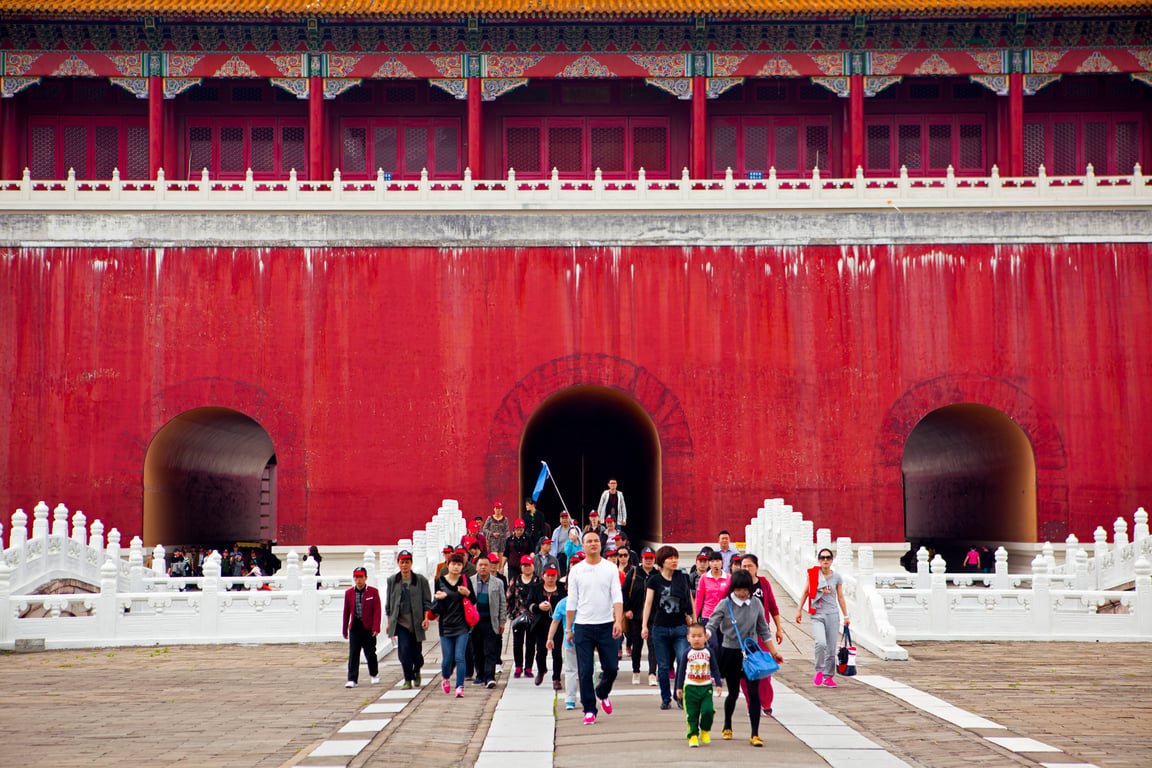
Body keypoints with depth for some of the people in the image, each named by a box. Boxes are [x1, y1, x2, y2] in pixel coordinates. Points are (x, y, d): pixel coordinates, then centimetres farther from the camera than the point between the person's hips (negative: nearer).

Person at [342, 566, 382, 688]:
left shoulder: (373, 592, -2)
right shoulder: (349, 593, 6)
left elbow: (377, 611, -5)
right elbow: (346, 612, 10)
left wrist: (376, 628, -13)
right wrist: (345, 630, 10)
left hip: (368, 627, -1)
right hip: (355, 627, 2)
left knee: (370, 653, 8)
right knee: (353, 654, -5)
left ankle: (374, 674, 31)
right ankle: (352, 680, -5)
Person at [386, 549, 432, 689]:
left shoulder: (420, 579, 1)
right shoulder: (392, 581, 7)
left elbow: (427, 601, 2)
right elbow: (389, 603, 13)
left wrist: (426, 618, -8)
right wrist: (389, 622, 11)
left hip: (416, 622, 0)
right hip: (400, 621, 1)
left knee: (416, 652, 6)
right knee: (404, 650, -15)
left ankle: (417, 671, 38)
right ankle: (408, 680, -3)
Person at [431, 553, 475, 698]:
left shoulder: (465, 580, 2)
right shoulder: (440, 581, 2)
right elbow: (436, 606, 4)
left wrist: (467, 593, -13)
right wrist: (439, 598, -18)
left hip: (462, 625, 0)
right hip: (445, 625, 1)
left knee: (460, 657, -10)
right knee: (447, 658, 5)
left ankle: (460, 687, -5)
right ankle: (445, 678, 35)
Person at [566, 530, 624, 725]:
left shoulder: (610, 568, 3)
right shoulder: (576, 570, 3)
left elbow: (617, 597, -3)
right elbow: (572, 601, 7)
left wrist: (618, 621, -17)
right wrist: (569, 628, 5)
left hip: (606, 625, 0)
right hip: (583, 626, 0)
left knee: (611, 668, 2)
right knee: (585, 671, -2)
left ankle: (602, 693, 32)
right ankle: (589, 710, 8)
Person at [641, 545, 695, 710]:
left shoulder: (683, 578, 5)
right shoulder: (654, 580, 2)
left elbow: (690, 600, 12)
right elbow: (648, 602, 1)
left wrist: (694, 622, 14)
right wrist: (644, 626, -5)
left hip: (680, 627, 0)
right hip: (660, 628, 0)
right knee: (663, 666, 5)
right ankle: (666, 699, 17)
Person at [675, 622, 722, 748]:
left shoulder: (709, 652, 4)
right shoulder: (687, 653, 1)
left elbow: (715, 669, 11)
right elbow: (681, 670, 5)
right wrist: (679, 687, 3)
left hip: (706, 687, 0)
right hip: (690, 688, 0)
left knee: (708, 710, -12)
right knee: (692, 714, -1)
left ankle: (705, 731, 12)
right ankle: (693, 735, 10)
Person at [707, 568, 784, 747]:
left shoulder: (756, 605, 3)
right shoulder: (724, 605, -6)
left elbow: (763, 631, 12)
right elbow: (711, 626, -12)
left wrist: (774, 652, 13)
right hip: (730, 653, -2)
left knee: (754, 693, -7)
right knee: (733, 693, 9)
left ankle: (755, 735, -2)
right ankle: (727, 726, 34)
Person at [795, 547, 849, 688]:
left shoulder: (837, 577, 4)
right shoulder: (813, 574, 2)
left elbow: (840, 597, 11)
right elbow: (805, 592, 11)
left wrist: (846, 616, 9)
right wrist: (799, 610, 10)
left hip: (832, 614, 2)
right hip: (816, 615, -1)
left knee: (831, 649, 2)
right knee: (821, 643, -21)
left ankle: (828, 677, 16)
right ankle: (819, 671, -1)